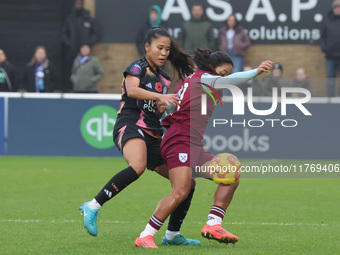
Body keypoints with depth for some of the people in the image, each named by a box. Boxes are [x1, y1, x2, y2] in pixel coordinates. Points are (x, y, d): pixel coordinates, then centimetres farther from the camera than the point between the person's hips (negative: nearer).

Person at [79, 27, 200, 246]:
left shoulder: (164, 79, 20)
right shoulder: (137, 68, 1)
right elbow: (132, 90, -20)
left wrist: (163, 109, 1)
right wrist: (159, 96, -32)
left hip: (153, 135, 8)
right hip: (130, 126, -8)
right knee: (137, 166, -40)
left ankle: (172, 235, 18)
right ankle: (93, 207, -32)